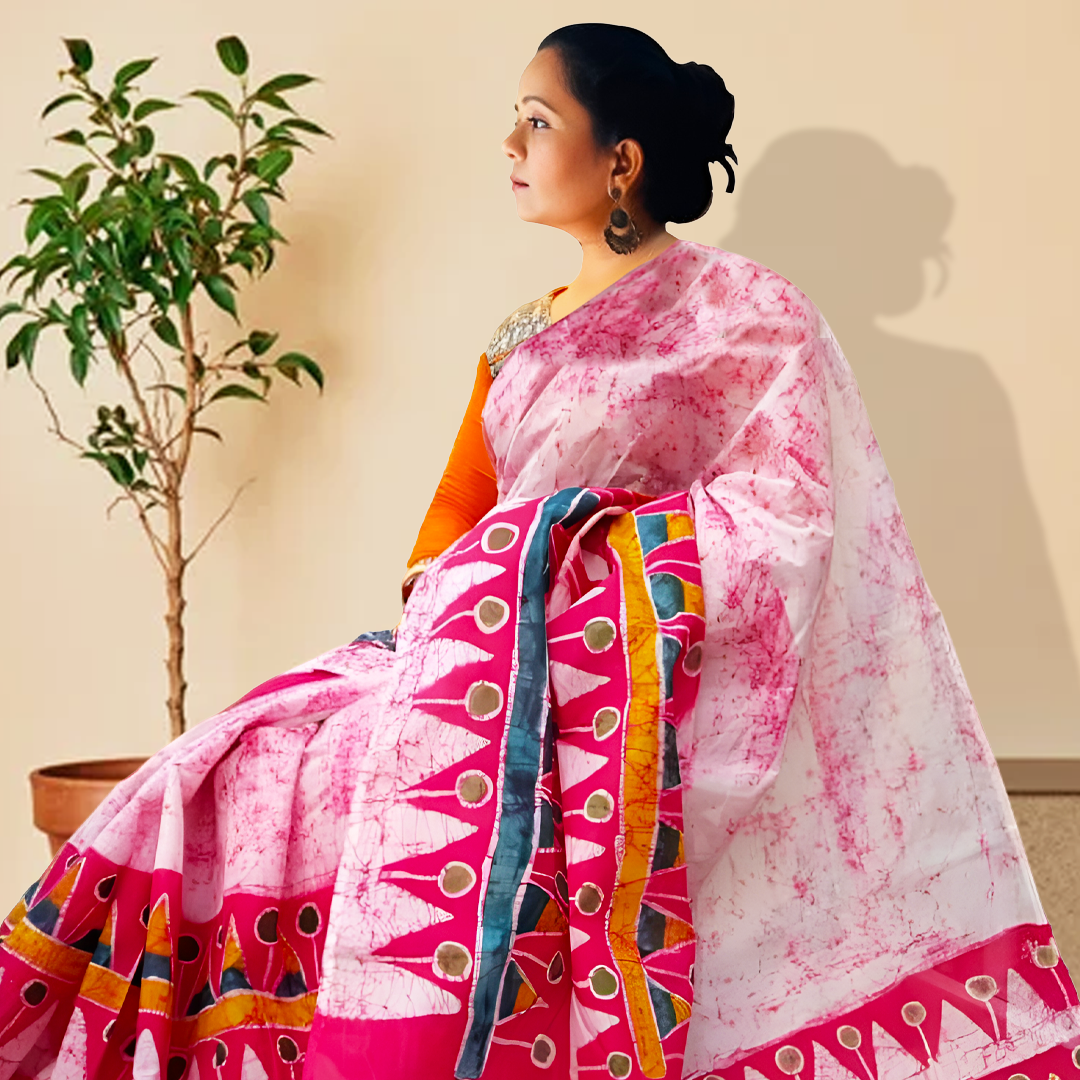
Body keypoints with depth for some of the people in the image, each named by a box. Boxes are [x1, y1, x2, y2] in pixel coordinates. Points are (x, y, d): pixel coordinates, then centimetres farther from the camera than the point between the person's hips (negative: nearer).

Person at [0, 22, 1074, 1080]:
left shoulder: (742, 315, 0)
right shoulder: (522, 339, 21)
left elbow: (783, 517, -9)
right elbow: (459, 508, 17)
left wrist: (568, 548, -14)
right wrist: (440, 605, -5)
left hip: (637, 669, -6)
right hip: (479, 649, 6)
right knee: (253, 773, -14)